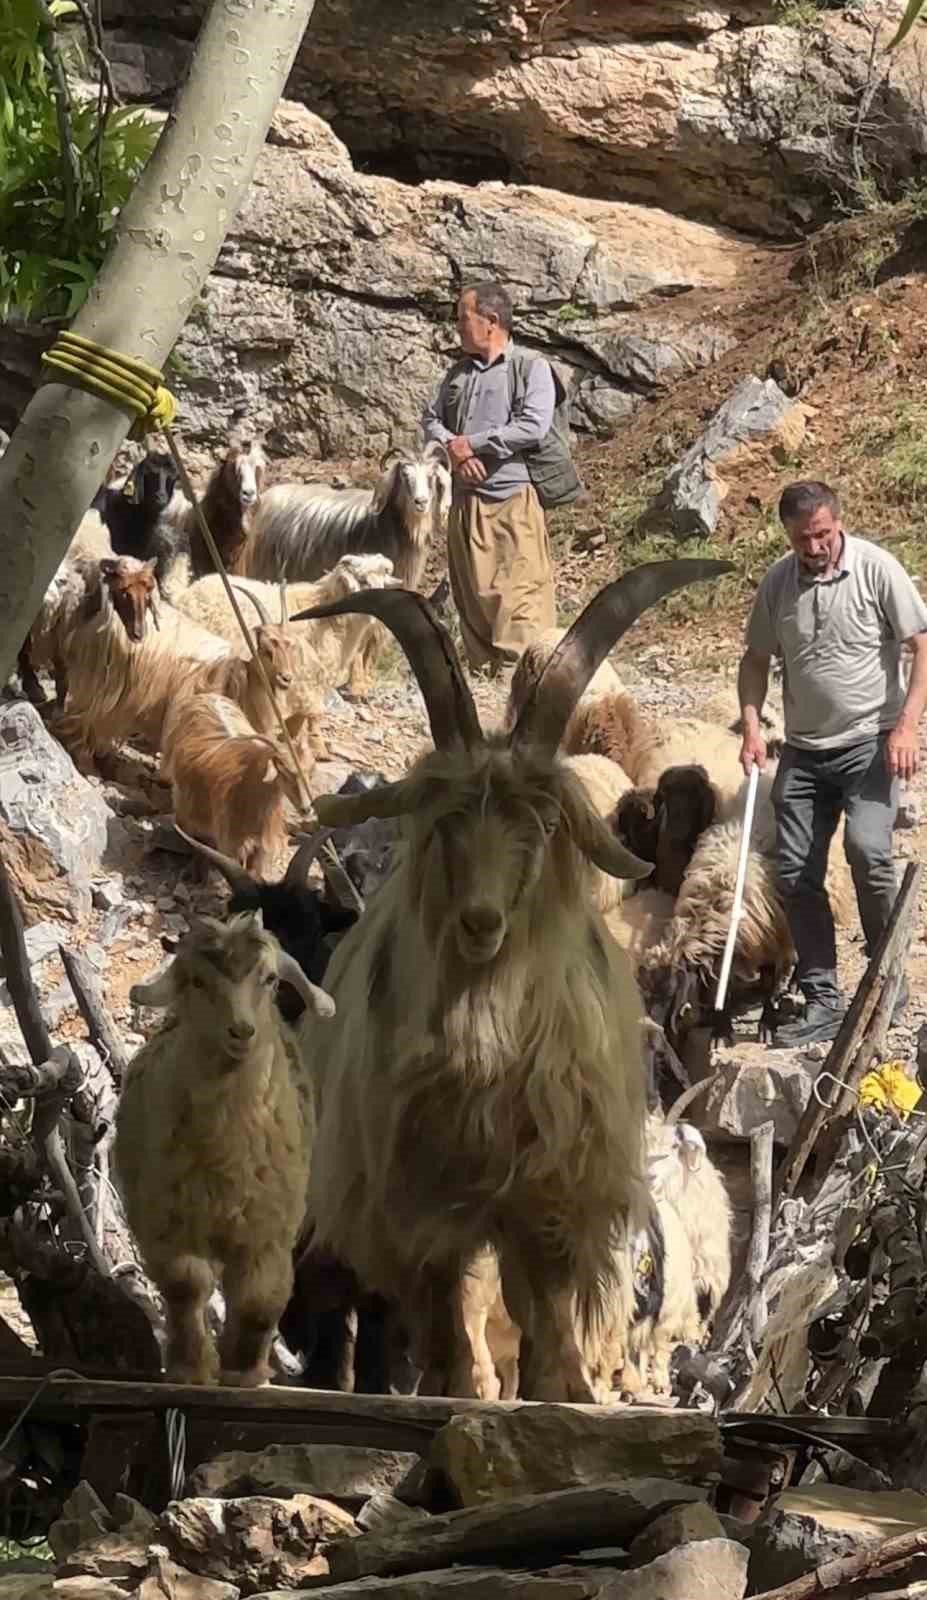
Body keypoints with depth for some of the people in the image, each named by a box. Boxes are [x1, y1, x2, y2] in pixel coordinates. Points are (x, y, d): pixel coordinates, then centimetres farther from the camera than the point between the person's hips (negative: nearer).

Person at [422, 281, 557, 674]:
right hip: (467, 497, 7)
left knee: (520, 588, -13)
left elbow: (533, 427, -14)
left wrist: (472, 443, -10)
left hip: (514, 497, -7)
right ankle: (483, 667, 12)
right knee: (473, 591, 7)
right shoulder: (459, 373, 18)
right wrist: (451, 448, -4)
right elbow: (431, 419, 18)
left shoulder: (531, 368, -2)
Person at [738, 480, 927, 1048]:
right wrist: (752, 725, 0)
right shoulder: (778, 583, 4)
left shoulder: (877, 569, -9)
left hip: (869, 743, -5)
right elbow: (757, 659, 15)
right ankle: (823, 1001, 10)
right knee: (797, 875, 2)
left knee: (867, 849, -24)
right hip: (804, 750, 5)